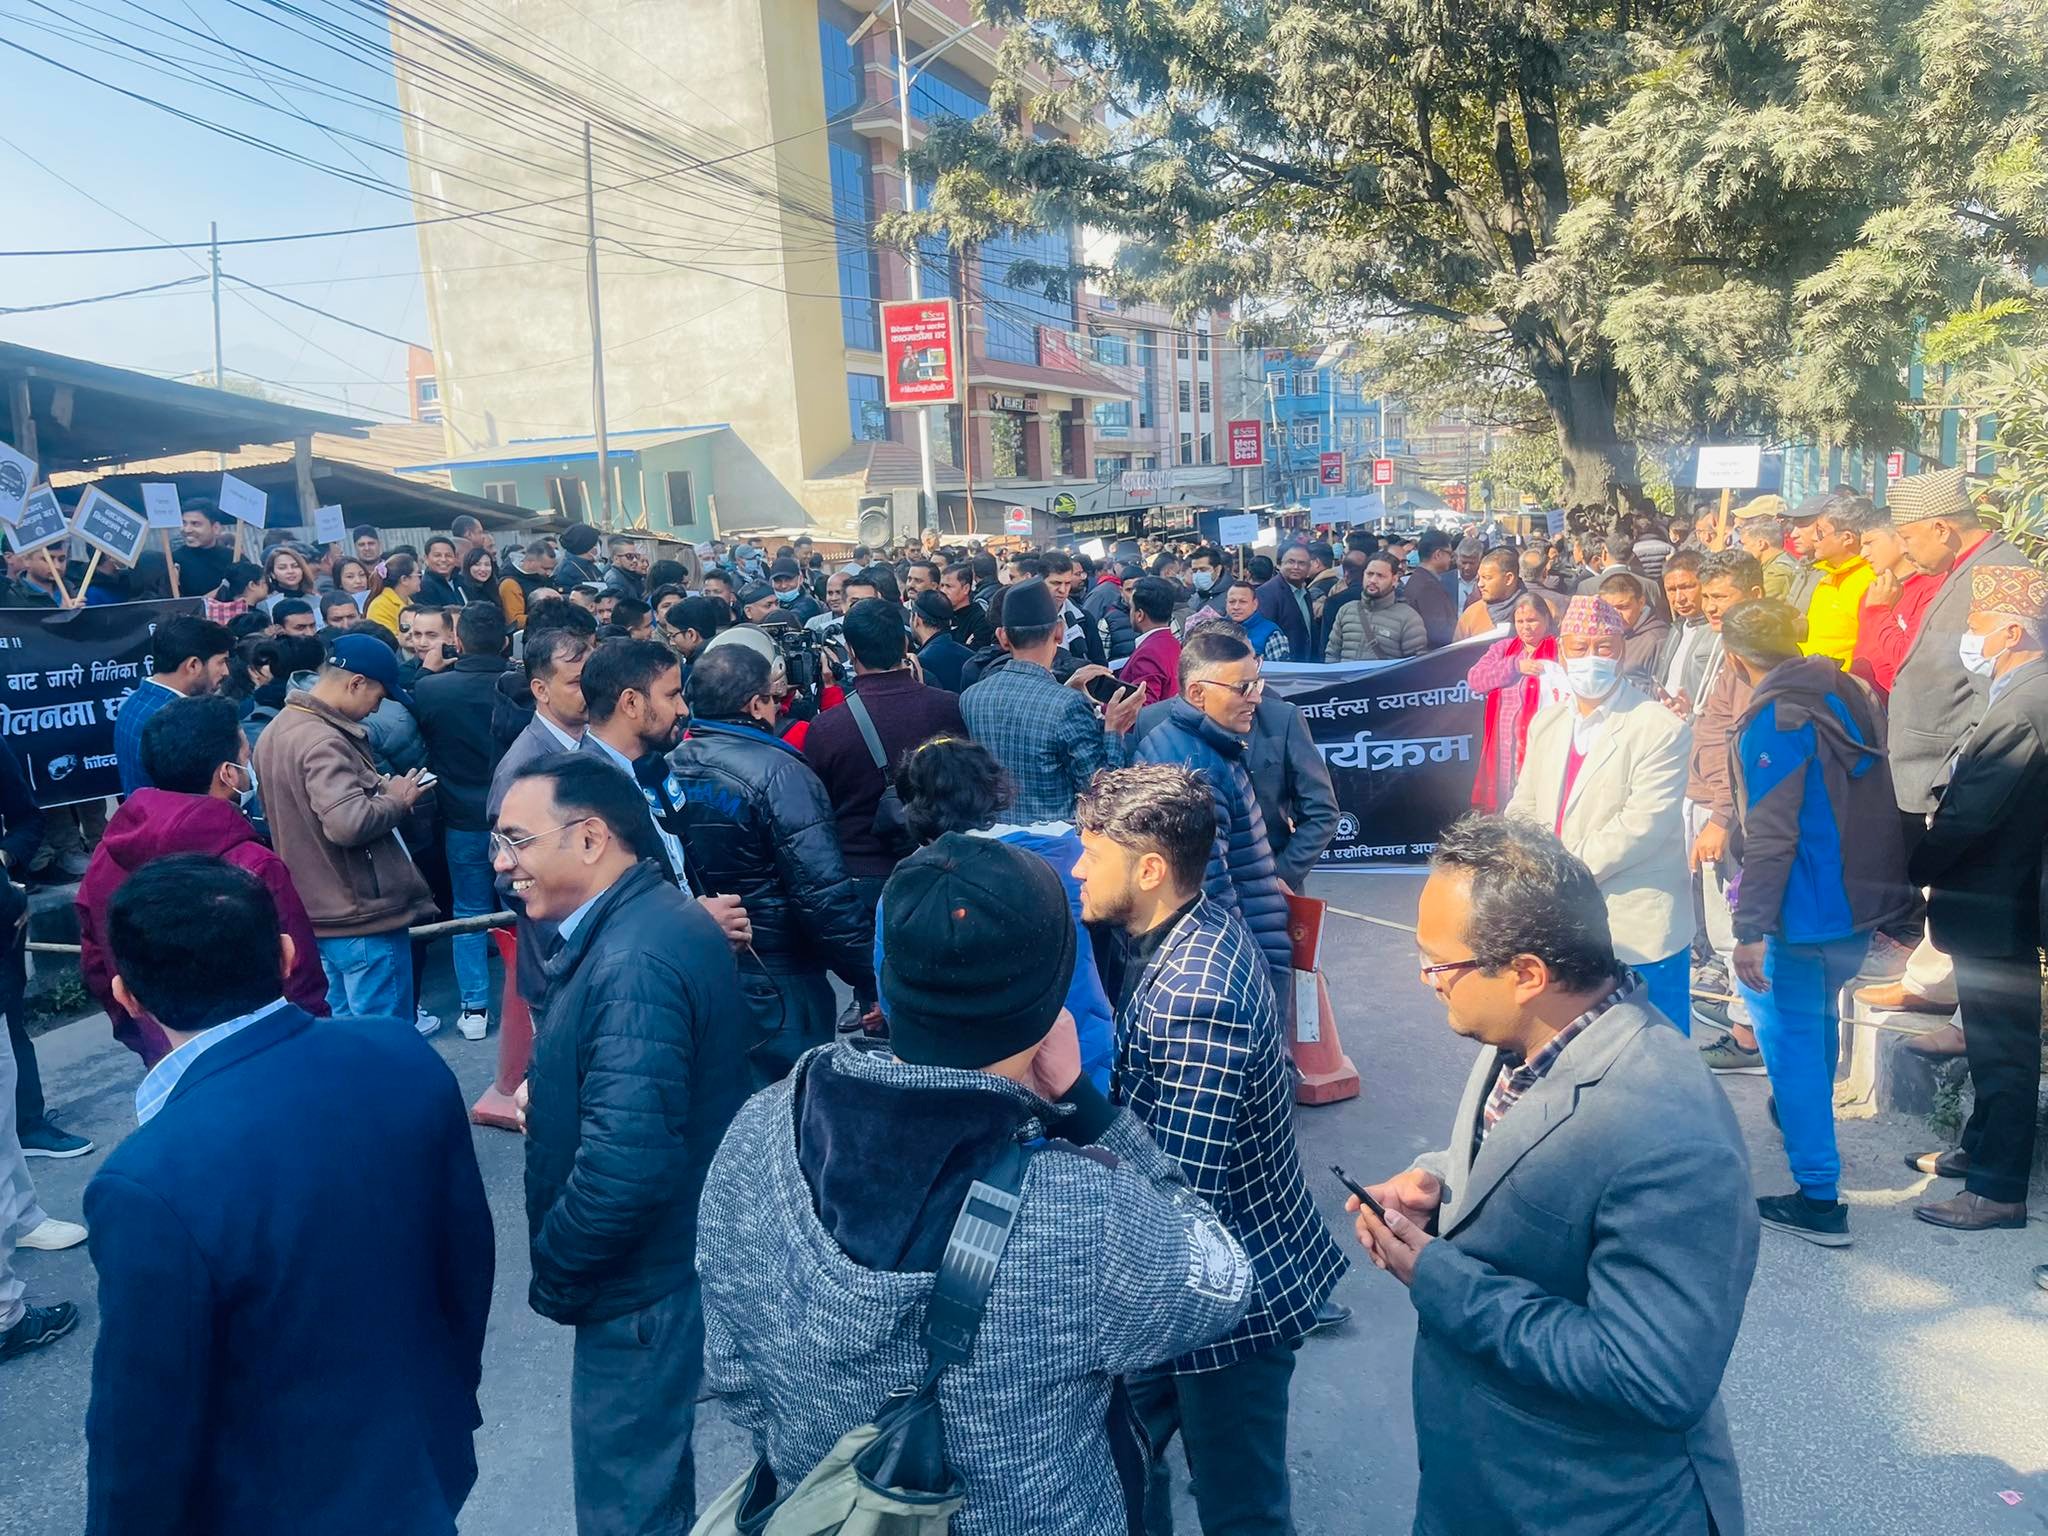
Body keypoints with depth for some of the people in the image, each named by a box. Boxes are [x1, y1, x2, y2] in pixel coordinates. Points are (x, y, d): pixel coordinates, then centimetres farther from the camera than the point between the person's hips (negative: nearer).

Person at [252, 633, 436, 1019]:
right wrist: (396, 799, -16)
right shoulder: (323, 741, -23)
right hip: (363, 915, -10)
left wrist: (378, 787, 9)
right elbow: (349, 822, -34)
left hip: (318, 912, 10)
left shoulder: (277, 729, 10)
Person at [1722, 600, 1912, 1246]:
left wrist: (1751, 929, -21)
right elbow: (1871, 798, 16)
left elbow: (1770, 836, -23)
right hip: (1866, 897, 9)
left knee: (1790, 1035, -1)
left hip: (1807, 910, -9)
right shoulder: (1848, 693, 6)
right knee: (1817, 1012, 28)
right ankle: (1807, 1112, 51)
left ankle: (1818, 1198, 1)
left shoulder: (1773, 719, -19)